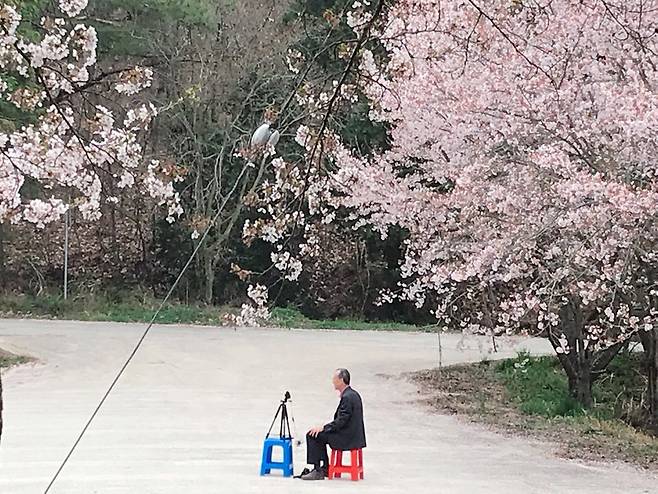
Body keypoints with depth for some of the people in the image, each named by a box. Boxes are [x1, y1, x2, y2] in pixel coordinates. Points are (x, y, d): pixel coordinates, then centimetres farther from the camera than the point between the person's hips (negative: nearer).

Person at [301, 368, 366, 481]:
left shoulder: (347, 397, -20)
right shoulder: (353, 394, 12)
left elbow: (341, 421, -23)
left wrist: (323, 428, -16)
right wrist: (324, 427, 14)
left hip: (348, 437, -10)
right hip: (353, 434, 10)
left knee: (312, 435, -7)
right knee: (320, 435, 23)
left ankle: (317, 471, -4)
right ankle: (325, 468, 21)